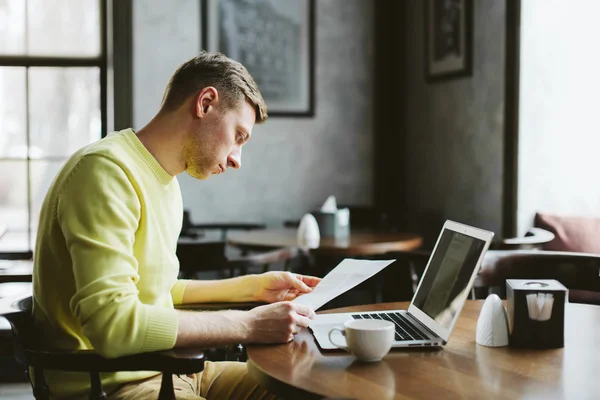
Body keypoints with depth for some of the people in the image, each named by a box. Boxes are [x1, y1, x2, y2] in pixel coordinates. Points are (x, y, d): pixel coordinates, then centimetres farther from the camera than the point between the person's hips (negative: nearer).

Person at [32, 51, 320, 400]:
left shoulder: (165, 180, 11)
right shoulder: (108, 171, -17)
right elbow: (113, 323, -26)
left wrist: (251, 287, 14)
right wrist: (248, 325, -22)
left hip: (164, 369, 9)